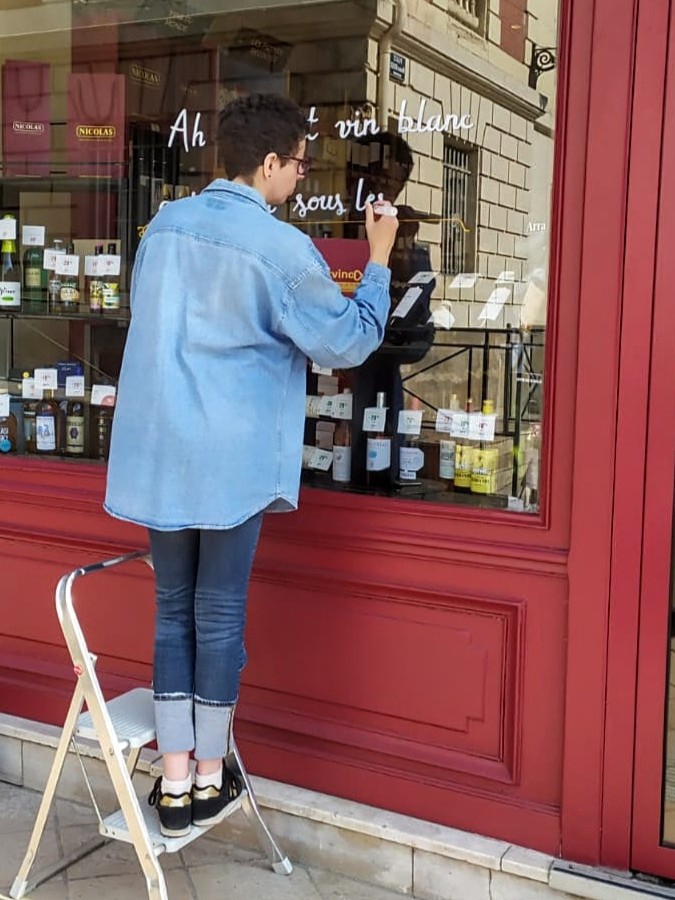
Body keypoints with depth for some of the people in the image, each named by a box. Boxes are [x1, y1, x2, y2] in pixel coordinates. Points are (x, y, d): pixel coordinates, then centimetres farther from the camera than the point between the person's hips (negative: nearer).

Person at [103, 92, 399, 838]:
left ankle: (173, 785, 17)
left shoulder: (166, 223, 7)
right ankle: (209, 781, 20)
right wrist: (378, 260, 5)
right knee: (219, 613, 6)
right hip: (232, 459, -5)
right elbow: (348, 342, -5)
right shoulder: (280, 248, -12)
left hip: (157, 452, 5)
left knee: (172, 608, 12)